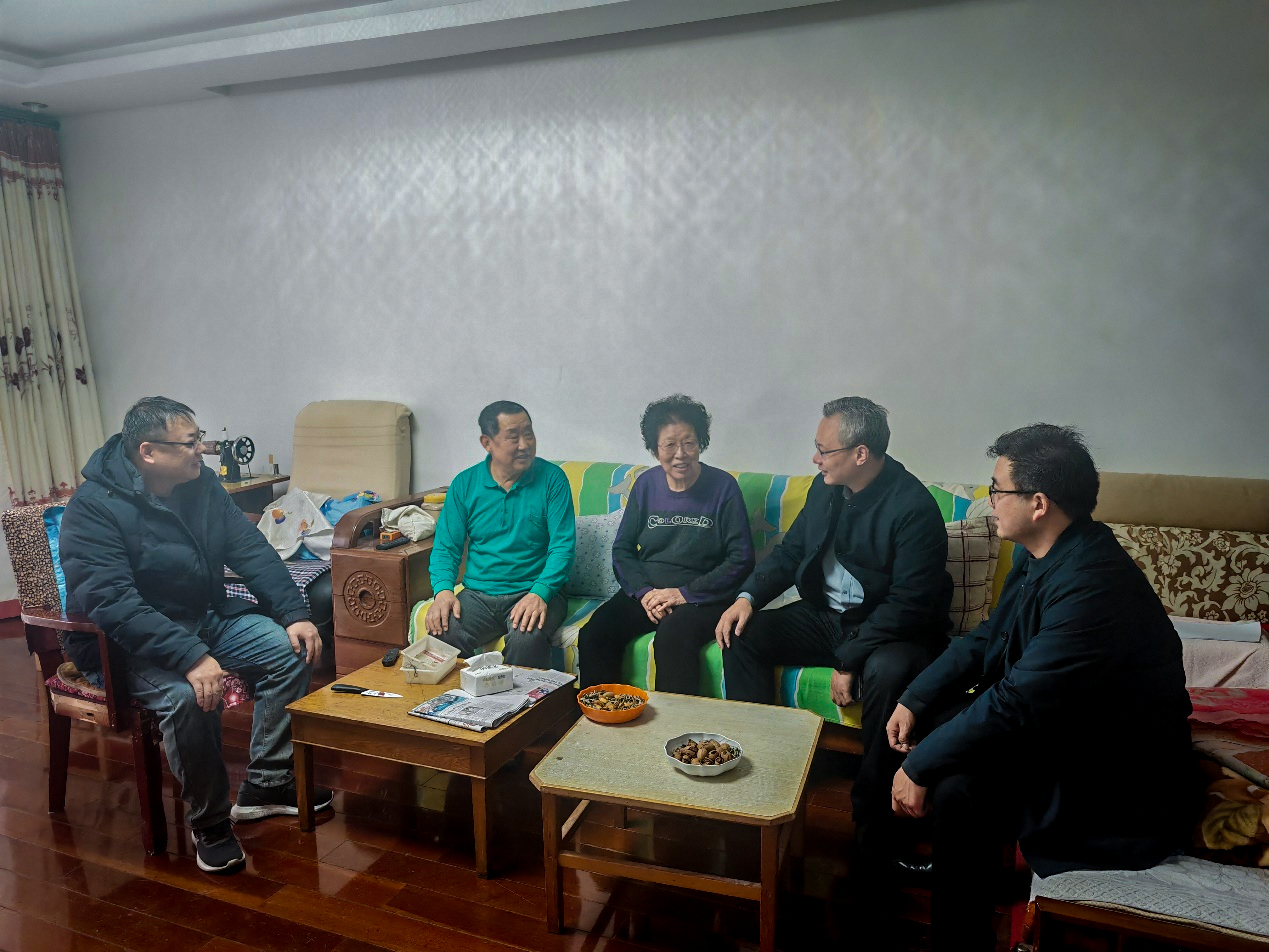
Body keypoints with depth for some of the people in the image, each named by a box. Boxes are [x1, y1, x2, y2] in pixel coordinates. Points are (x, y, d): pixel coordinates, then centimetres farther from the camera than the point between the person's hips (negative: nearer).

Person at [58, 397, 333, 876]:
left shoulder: (201, 483, -2)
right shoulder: (93, 507, -21)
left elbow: (252, 550, -1)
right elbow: (113, 604, -30)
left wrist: (294, 614, -13)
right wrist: (191, 657, -40)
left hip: (205, 617, 7)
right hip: (124, 642, -6)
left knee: (290, 651, -12)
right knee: (186, 695, -33)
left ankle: (265, 786, 0)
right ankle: (210, 821, -9)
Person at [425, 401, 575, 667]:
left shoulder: (552, 479, -1)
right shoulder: (464, 484, 7)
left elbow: (563, 545, -7)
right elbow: (445, 547, 7)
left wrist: (540, 594, -22)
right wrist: (443, 590, -13)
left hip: (535, 593, -2)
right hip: (478, 595, 2)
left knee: (527, 638, -33)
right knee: (442, 633, -27)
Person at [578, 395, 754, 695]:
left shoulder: (723, 487, -4)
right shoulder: (645, 484, 7)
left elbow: (741, 559, -7)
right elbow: (622, 549, 10)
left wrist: (685, 593, -13)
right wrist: (644, 592, -8)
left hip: (702, 596, -4)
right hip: (646, 590, 4)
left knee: (672, 638, -35)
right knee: (593, 635, -20)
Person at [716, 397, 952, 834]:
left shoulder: (914, 507, -20)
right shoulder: (826, 487, 1)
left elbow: (909, 604, -22)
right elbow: (790, 551, 10)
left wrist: (849, 659, -23)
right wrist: (748, 597, -7)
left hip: (891, 630, -6)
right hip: (824, 615, 7)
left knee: (888, 673, -37)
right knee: (741, 635, -9)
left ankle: (872, 813, -15)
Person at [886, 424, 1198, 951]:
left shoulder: (1093, 586, -32)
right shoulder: (1041, 553, -2)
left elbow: (1015, 704, -31)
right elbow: (988, 638, 7)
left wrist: (919, 767, -22)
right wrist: (914, 701, -3)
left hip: (1115, 779, -9)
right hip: (1060, 718, 9)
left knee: (958, 788, -25)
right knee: (927, 720, 1)